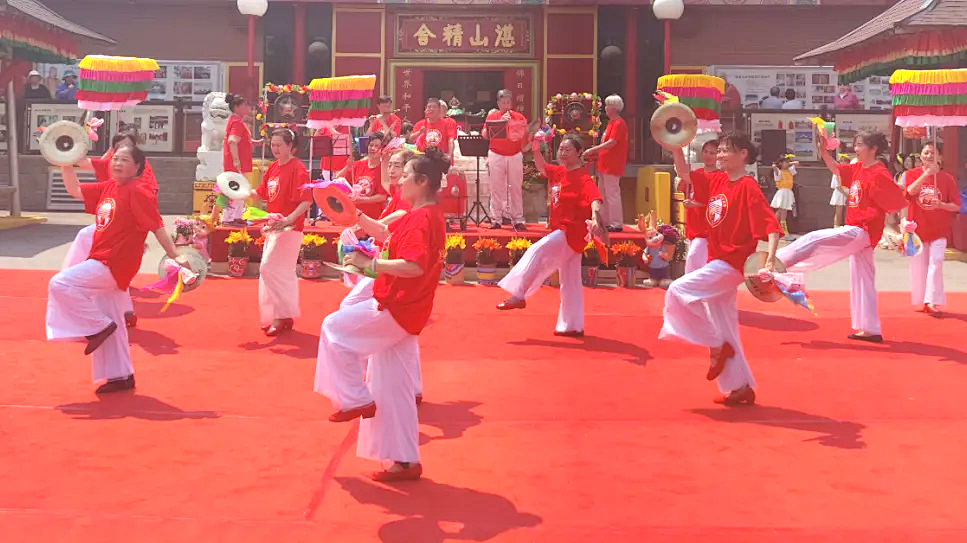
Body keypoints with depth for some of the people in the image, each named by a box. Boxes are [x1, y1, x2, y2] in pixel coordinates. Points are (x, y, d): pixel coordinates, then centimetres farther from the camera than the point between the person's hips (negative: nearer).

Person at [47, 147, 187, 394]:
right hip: (103, 264, 9)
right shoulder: (108, 187, 12)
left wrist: (175, 256, -19)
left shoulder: (138, 192, -11)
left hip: (114, 265, -9)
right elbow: (74, 190, 18)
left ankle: (99, 327, -5)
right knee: (112, 323, 13)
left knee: (60, 284, -17)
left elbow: (157, 227, -14)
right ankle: (121, 376, 21)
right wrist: (66, 164, 6)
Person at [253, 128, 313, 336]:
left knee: (268, 268, -11)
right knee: (283, 273, 13)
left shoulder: (297, 169, -14)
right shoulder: (273, 167, 11)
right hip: (274, 225, 9)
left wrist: (288, 219, -31)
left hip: (289, 227, -9)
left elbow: (306, 201, -20)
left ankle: (282, 315, -3)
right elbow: (262, 194, 17)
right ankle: (284, 317, 22)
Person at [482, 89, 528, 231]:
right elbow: (486, 135, -5)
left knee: (516, 187, 0)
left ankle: (518, 220, 2)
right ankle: (496, 219, 4)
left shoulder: (519, 117, 7)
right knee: (496, 188, 0)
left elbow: (524, 136, 8)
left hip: (515, 156, 1)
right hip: (496, 155, -1)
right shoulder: (492, 117, 6)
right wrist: (501, 121, -12)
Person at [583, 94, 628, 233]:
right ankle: (605, 222, 19)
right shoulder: (611, 122, 18)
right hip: (604, 164, 10)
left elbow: (612, 143, -21)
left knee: (612, 194, -8)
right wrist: (594, 153, 11)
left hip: (612, 166, -10)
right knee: (603, 194, 13)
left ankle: (616, 224, -5)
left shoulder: (619, 123, -13)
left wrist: (592, 150, -18)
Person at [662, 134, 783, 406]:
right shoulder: (716, 180, 9)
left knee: (678, 291, -18)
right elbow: (685, 172, 16)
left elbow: (771, 225, -20)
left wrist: (770, 260, -32)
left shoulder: (748, 187, -13)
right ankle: (741, 387, 18)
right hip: (717, 263, 8)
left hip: (732, 264, -8)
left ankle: (716, 347, -6)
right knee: (724, 328, 10)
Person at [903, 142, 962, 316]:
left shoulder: (947, 178, -1)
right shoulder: (912, 174, 1)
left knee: (935, 263, -12)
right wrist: (926, 174, -28)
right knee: (918, 266, 7)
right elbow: (910, 191, -21)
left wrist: (940, 205, -20)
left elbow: (956, 206, -1)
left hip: (939, 230, -1)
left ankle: (932, 302, -12)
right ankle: (920, 302, 18)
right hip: (917, 229, 1)